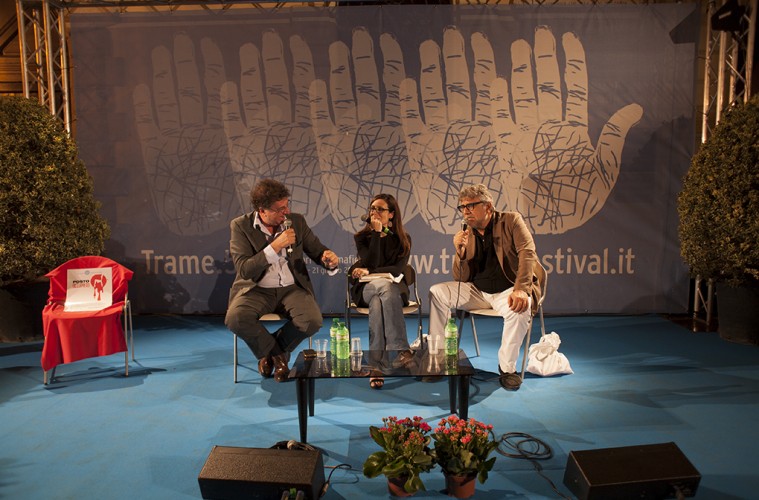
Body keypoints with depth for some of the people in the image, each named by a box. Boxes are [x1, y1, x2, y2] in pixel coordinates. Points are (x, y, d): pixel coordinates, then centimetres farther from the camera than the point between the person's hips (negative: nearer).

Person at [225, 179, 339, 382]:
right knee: (235, 318, -31)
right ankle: (275, 352, 2)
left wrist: (328, 257, -16)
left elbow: (317, 250, 9)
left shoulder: (296, 221, 1)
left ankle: (272, 352, 6)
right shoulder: (241, 226, -7)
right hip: (257, 289, -1)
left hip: (292, 288, 2)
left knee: (313, 320, -27)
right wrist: (275, 246, -24)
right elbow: (244, 270, -16)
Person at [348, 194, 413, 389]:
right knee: (386, 286, -38)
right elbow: (371, 263, -10)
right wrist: (377, 233, -11)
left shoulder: (402, 239, 7)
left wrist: (369, 271, -14)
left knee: (378, 303, -37)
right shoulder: (362, 237, 7)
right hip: (366, 287, 0)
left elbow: (398, 269, -6)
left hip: (393, 287, 1)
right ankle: (401, 349, -44)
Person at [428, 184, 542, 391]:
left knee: (519, 308, -36)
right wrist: (460, 251, -18)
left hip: (508, 290, -4)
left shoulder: (511, 221, -5)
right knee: (437, 292, -7)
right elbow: (461, 279, 1)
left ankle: (507, 368, -14)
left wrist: (521, 290, -33)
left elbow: (527, 253, -18)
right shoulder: (467, 233, 3)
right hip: (478, 291, 4)